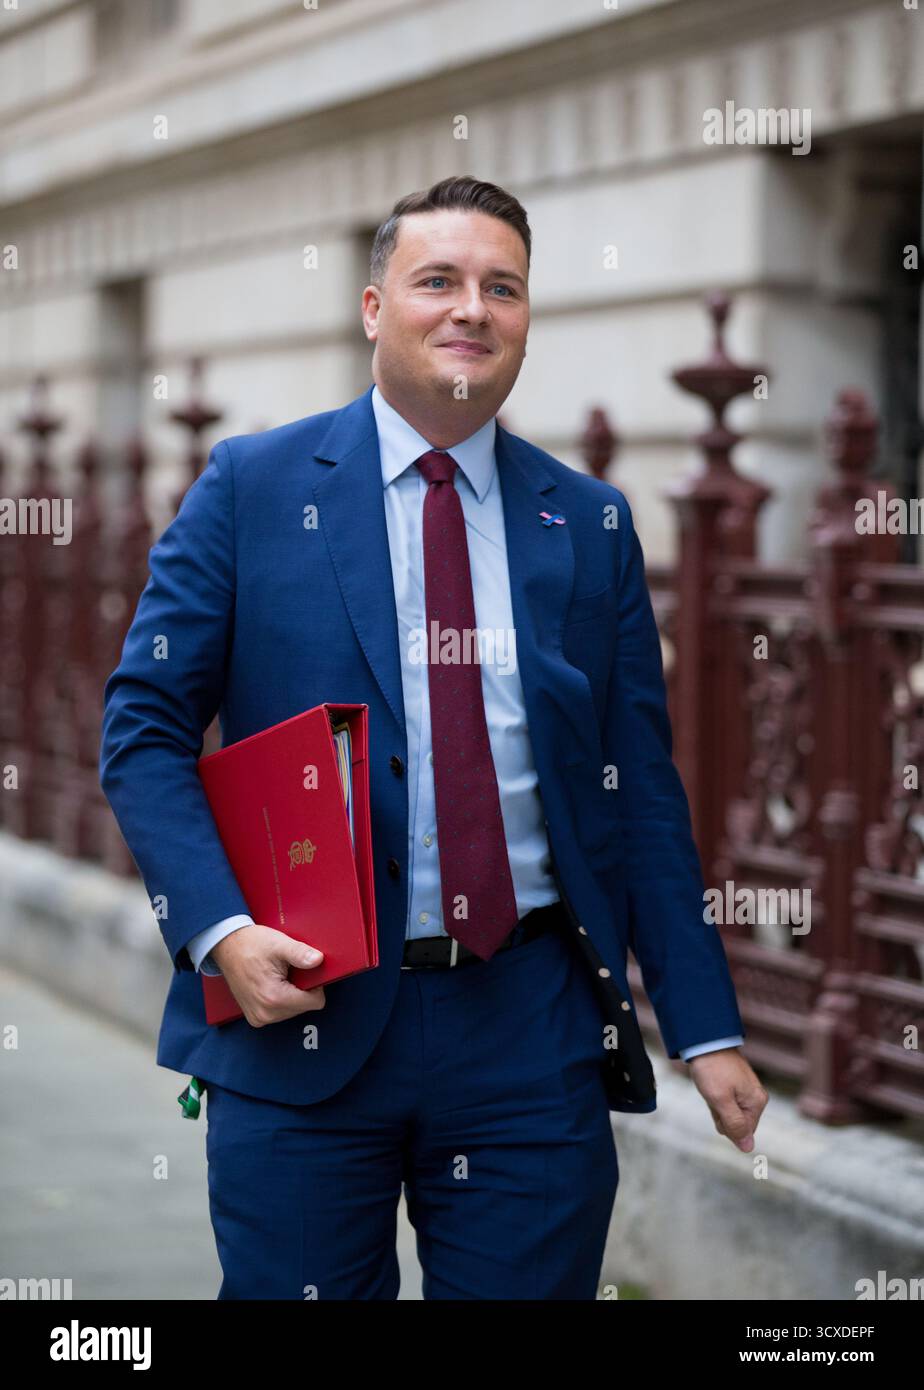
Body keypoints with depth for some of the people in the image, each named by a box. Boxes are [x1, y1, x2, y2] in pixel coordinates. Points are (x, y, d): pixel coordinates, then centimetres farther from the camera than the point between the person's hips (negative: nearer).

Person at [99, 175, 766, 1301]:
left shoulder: (591, 523, 9)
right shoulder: (253, 487, 2)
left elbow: (640, 786, 10)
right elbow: (142, 725, 0)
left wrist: (706, 1030, 4)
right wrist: (220, 929, -15)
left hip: (534, 1032, 2)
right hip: (307, 1009, -2)